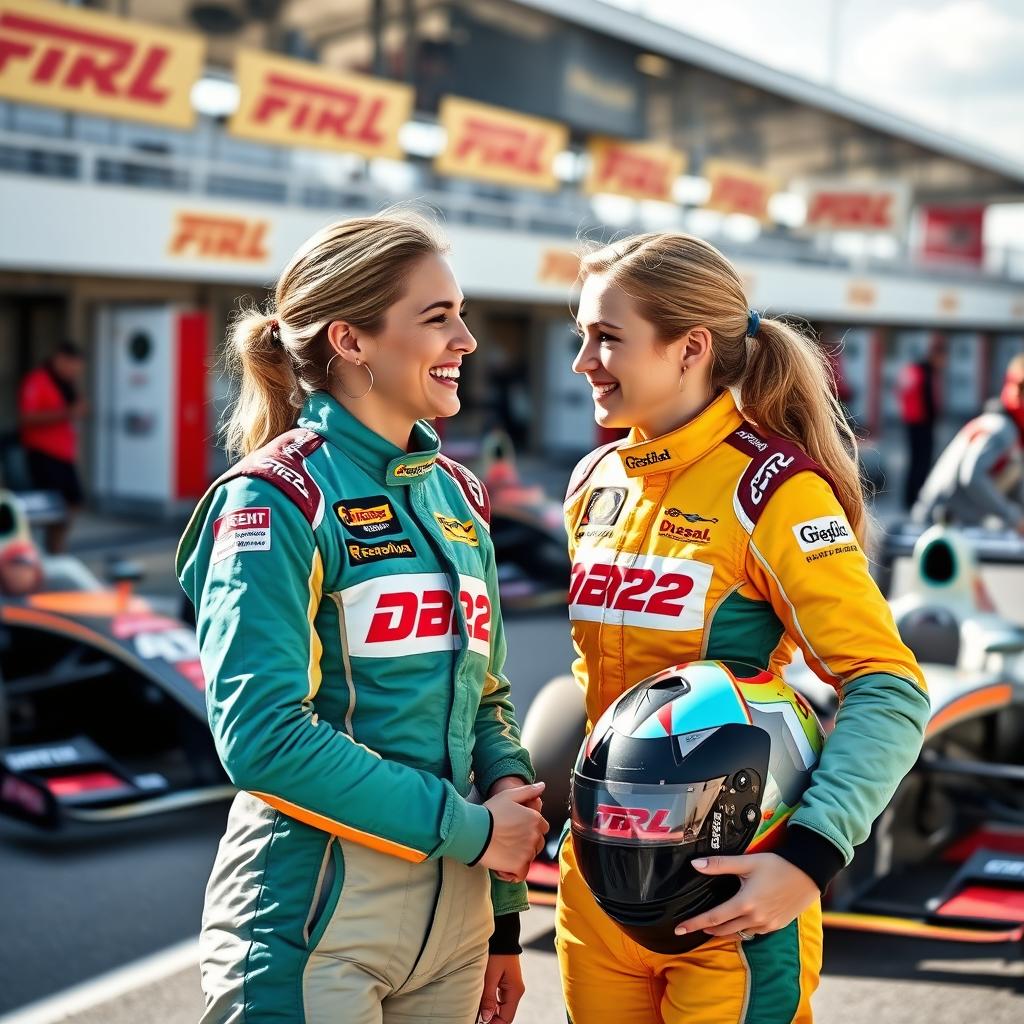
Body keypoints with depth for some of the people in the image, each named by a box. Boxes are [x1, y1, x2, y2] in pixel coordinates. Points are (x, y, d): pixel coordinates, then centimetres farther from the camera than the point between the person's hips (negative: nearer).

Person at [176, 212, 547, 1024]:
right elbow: (264, 736, -20)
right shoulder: (279, 499, -11)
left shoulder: (457, 494, 9)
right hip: (313, 922, -6)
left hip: (453, 915, 7)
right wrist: (470, 828, -14)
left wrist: (505, 919, 11)